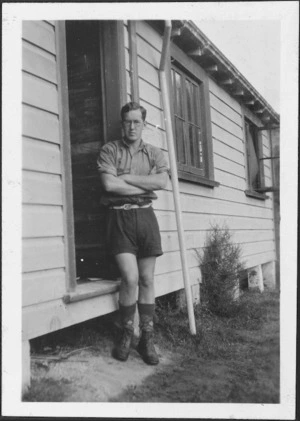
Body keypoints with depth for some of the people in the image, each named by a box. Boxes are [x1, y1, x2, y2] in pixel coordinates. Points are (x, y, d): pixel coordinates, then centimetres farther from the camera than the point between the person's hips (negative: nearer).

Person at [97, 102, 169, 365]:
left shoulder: (154, 153, 13)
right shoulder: (110, 150, 6)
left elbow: (162, 181, -7)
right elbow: (109, 184, -10)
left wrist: (125, 177, -8)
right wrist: (145, 186, -5)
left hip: (145, 215, 3)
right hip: (120, 216, -3)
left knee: (147, 279, 4)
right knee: (130, 278, -11)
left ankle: (147, 338, 15)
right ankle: (126, 334, 10)